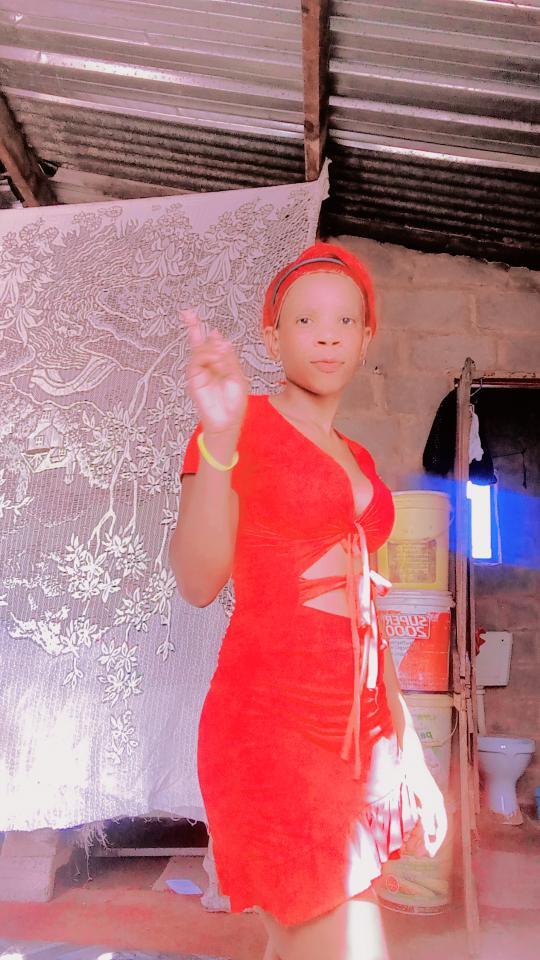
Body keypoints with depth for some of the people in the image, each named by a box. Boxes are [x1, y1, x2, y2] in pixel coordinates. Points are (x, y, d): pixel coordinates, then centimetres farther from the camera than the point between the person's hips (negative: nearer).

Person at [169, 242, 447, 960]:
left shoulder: (359, 462, 17)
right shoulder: (243, 427, -3)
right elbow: (198, 583, -16)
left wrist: (409, 751, 16)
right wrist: (219, 437, -29)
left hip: (361, 725, 7)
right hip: (273, 718, -6)